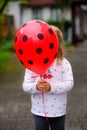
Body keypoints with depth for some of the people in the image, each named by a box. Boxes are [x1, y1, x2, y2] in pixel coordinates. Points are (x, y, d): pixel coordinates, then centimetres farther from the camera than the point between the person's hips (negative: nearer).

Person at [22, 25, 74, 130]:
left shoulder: (64, 63, -9)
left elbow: (69, 83, -16)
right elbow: (25, 86, -8)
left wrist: (51, 87, -29)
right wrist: (36, 87, -29)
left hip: (58, 111, 0)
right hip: (39, 111, 0)